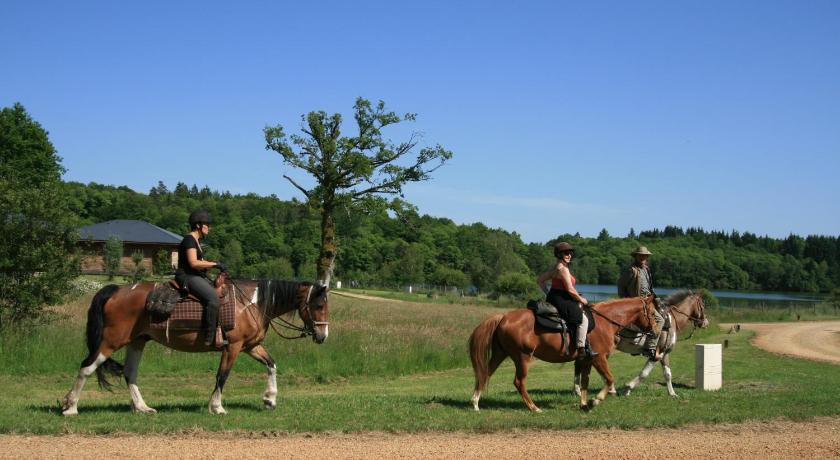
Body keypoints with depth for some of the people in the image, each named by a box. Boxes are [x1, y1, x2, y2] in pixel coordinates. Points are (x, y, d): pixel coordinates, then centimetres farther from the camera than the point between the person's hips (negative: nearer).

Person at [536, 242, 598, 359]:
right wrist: (581, 300, -6)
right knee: (583, 318, -11)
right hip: (561, 301, -11)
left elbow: (540, 280, 22)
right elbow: (570, 290, -20)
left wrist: (547, 293, 20)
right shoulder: (563, 269, -17)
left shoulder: (555, 269, 14)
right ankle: (581, 349, -16)